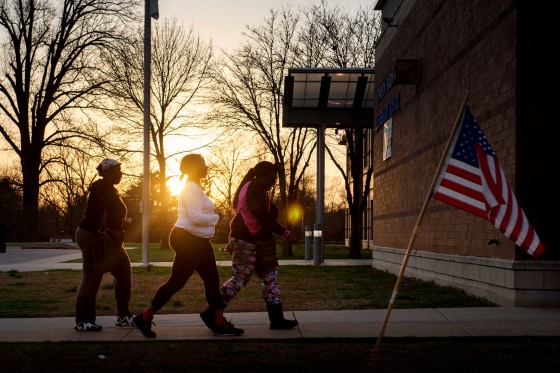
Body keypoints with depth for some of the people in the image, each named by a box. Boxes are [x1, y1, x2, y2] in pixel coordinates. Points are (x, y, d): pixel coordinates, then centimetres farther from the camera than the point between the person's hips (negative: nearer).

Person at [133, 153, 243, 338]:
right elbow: (196, 217, -25)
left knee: (212, 281, 8)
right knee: (176, 282, -4)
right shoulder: (191, 187, -16)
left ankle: (220, 324, 12)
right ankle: (144, 318, 6)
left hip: (199, 241, 11)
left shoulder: (194, 187, 17)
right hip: (187, 240, -11)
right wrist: (216, 218, -10)